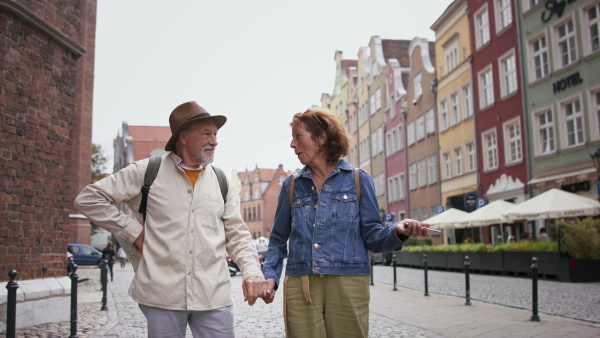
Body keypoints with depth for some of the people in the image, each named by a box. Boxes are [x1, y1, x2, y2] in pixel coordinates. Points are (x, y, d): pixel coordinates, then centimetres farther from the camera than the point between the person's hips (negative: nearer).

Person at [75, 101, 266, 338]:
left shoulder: (222, 182, 8)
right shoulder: (147, 172, -1)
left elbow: (237, 235, 8)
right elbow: (88, 198, 3)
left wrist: (252, 271, -8)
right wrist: (132, 231, -3)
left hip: (214, 297, 2)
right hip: (162, 295, -2)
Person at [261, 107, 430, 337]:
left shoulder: (358, 180, 3)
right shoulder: (292, 185, 10)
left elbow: (372, 238, 2)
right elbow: (278, 239, 15)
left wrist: (397, 231, -18)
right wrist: (270, 275, 0)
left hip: (348, 285, -2)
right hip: (299, 287, 2)